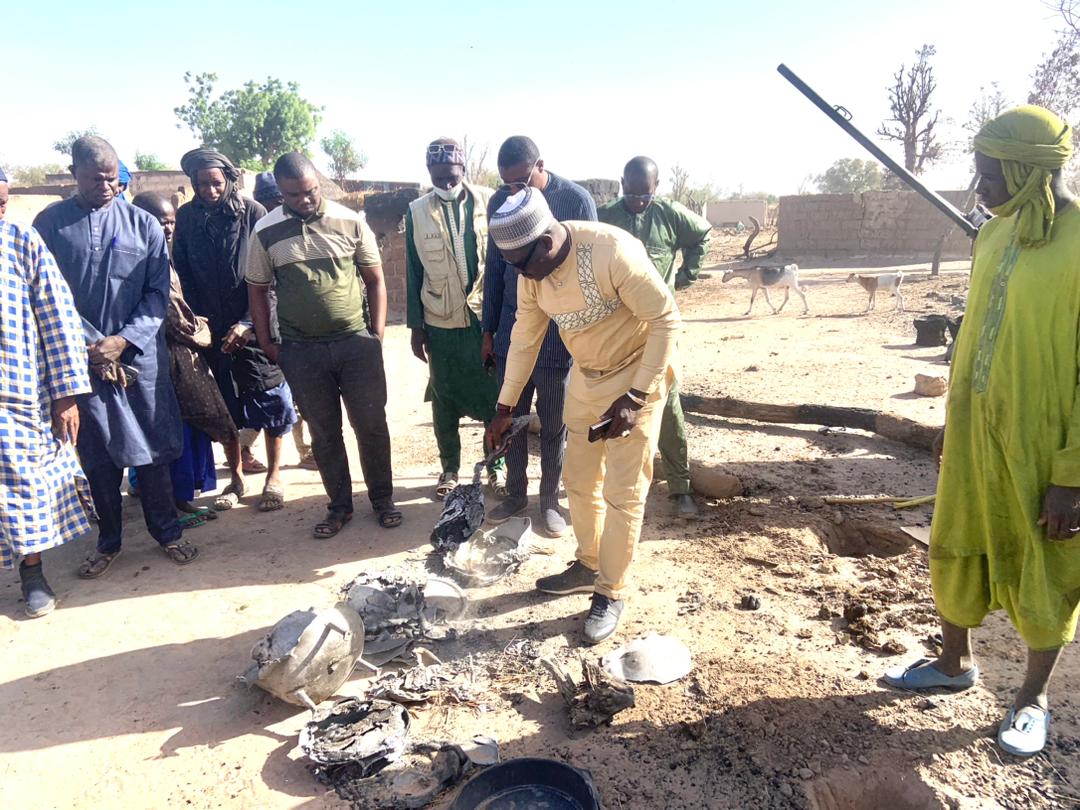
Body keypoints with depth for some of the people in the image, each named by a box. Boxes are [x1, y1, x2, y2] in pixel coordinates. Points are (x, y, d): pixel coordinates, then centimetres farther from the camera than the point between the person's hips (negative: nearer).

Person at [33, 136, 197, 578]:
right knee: (97, 457, 9)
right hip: (83, 358, 0)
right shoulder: (50, 223, 2)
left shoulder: (143, 224, 2)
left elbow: (158, 292, 0)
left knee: (153, 450, 7)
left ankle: (167, 532, 23)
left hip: (141, 357, 0)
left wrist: (123, 341, -12)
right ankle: (108, 542, 25)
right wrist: (94, 347, -9)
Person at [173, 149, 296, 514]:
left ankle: (274, 476, 15)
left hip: (256, 326, -3)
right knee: (225, 406, 9)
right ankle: (237, 478, 23)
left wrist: (249, 323, -14)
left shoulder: (253, 212, -6)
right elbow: (184, 275, 8)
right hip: (212, 329, 3)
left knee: (271, 399, 1)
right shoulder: (187, 217, 4)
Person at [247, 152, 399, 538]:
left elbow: (375, 279, 4)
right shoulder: (266, 231, 0)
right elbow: (257, 289, 8)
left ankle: (383, 499, 22)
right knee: (323, 432, 10)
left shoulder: (350, 221, -1)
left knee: (372, 425, 5)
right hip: (301, 351, 1)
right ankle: (340, 505, 25)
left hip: (357, 343, -1)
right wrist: (265, 342, 4)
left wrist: (377, 334, -1)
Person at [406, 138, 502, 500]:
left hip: (486, 316, -1)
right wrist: (415, 326, 3)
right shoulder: (417, 211, 1)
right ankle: (449, 468, 27)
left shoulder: (489, 201, -2)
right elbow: (413, 272, 5)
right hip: (441, 322, 1)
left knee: (495, 395, 8)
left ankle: (496, 464, 26)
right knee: (444, 401, 11)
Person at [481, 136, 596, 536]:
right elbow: (494, 269, 9)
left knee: (553, 424, 8)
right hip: (512, 329, 4)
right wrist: (488, 330, 10)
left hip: (558, 331, -3)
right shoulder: (499, 202, 2)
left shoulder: (576, 200, -10)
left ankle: (549, 499, 24)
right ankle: (515, 494, 28)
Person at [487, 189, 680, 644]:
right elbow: (524, 339, 5)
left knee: (622, 492, -1)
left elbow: (666, 318, -22)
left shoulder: (611, 251, -30)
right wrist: (504, 409, 8)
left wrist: (635, 398, -24)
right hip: (586, 376, 7)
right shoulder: (530, 270, -8)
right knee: (578, 481, 15)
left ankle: (611, 592, 15)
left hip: (637, 373, -7)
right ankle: (589, 565, 35)